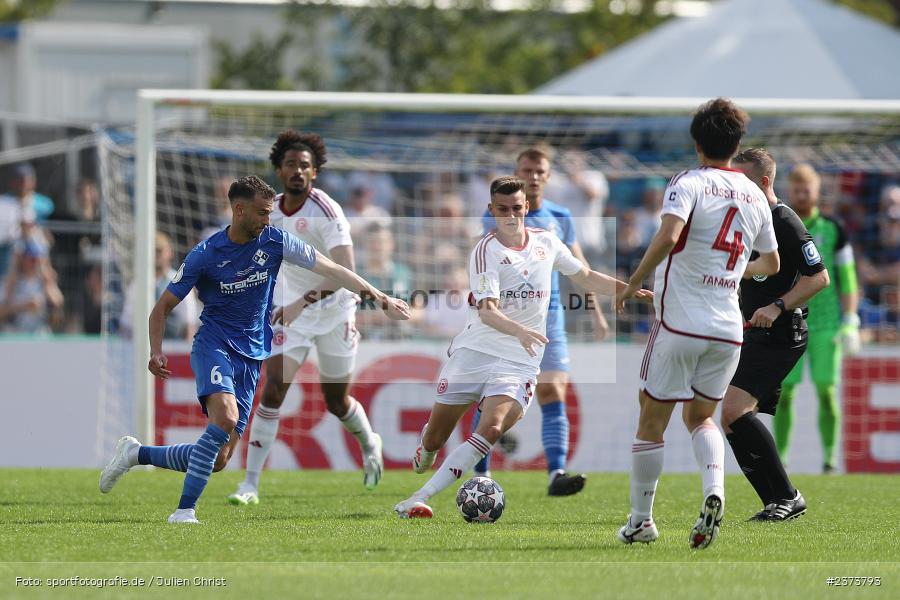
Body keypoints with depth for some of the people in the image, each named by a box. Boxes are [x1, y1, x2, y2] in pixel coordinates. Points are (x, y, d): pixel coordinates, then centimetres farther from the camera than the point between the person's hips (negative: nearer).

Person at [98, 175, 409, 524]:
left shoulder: (275, 242, 0)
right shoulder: (205, 255, -7)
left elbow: (331, 270, 3)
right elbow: (164, 307, 1)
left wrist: (381, 298, -1)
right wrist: (156, 352, -14)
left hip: (251, 357, 4)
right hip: (213, 346, -4)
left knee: (219, 459, -2)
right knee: (226, 418, -33)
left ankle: (136, 453, 18)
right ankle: (185, 509, -29)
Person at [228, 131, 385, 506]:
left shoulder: (326, 212, -21)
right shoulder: (271, 211, -2)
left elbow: (345, 271, -31)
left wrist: (305, 301, -42)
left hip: (334, 310, -4)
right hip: (292, 310, 4)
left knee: (336, 401, 9)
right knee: (273, 390, -13)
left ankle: (369, 444, 45)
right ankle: (250, 484, -12)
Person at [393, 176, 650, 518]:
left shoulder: (547, 243, 7)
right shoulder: (486, 251, -10)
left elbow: (587, 278, 23)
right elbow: (487, 311, -22)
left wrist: (632, 292, 14)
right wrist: (520, 331, -39)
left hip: (520, 361, 2)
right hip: (475, 349, -2)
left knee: (492, 429, -24)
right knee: (434, 439, 3)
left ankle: (420, 499, -26)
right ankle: (426, 449, 44)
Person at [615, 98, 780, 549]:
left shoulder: (689, 184, -7)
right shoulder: (755, 196, 11)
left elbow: (668, 236, -26)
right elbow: (771, 264, 24)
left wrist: (633, 284, -15)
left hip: (680, 323, -5)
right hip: (729, 328, 5)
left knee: (652, 421, 9)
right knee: (700, 416, 20)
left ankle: (640, 520, 14)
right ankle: (714, 488, -8)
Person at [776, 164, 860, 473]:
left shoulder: (832, 229, 4)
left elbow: (848, 279, 5)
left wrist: (850, 322, -2)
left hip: (825, 323, -1)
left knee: (826, 390, -5)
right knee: (783, 392, -4)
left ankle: (829, 459, 2)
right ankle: (779, 457, 1)